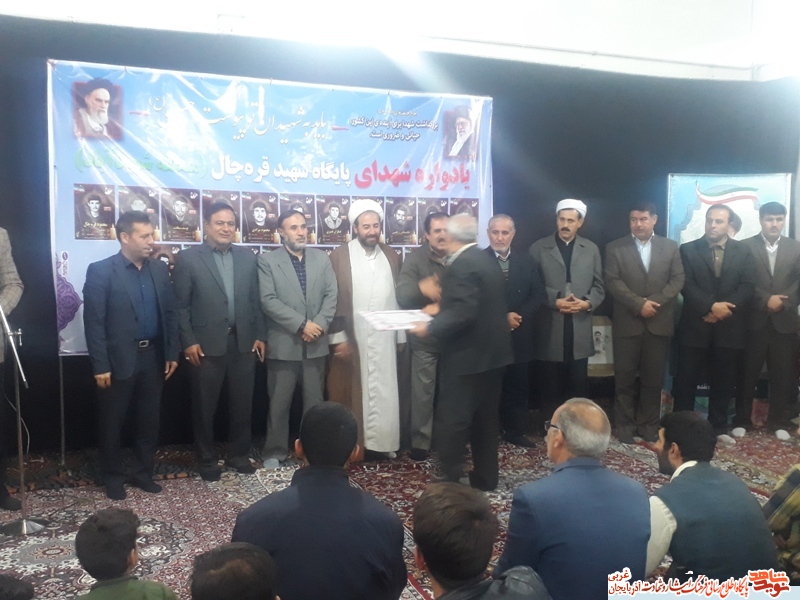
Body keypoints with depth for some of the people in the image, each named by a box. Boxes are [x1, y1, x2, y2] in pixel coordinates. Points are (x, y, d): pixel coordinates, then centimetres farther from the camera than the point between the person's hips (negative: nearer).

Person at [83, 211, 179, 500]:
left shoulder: (160, 269, 6)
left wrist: (172, 353, 5)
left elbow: (169, 312, 9)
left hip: (153, 357, 4)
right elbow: (94, 322, -11)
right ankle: (113, 477, 26)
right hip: (118, 360, -4)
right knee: (112, 423, 10)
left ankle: (143, 473, 28)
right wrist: (100, 365, -14)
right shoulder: (100, 271, -8)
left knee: (149, 420, 13)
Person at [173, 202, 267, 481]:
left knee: (242, 404, 11)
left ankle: (239, 454, 28)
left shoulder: (247, 257, 8)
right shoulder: (188, 258, -3)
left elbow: (255, 300, 10)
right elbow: (181, 305, -5)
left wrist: (260, 335, 6)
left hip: (243, 342, 3)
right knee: (205, 406, 8)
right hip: (206, 344, -3)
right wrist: (188, 341, -10)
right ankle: (207, 459, 24)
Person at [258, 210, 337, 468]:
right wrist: (302, 325, -16)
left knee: (314, 401, 11)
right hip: (284, 343, -3)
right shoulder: (267, 261, -2)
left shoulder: (322, 258, 9)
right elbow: (268, 301, -11)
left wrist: (319, 325, -12)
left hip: (316, 343, 3)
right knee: (279, 402, 6)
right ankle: (274, 451, 19)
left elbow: (331, 295, 3)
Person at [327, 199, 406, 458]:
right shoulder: (339, 256, -3)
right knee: (351, 394, 3)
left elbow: (398, 298, 10)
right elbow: (332, 299, -6)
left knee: (384, 392, 6)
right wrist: (338, 338, -10)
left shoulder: (391, 256, 9)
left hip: (384, 339, 3)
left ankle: (383, 441, 18)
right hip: (351, 339, -3)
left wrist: (400, 335, 7)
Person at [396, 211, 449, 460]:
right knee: (423, 393, 2)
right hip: (425, 339, -1)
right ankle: (420, 441, 18)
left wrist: (441, 306, -24)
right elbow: (402, 296, -16)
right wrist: (420, 288, -37)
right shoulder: (414, 259, -4)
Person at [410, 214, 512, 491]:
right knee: (485, 419, 16)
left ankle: (450, 480, 3)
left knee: (450, 421, -3)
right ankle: (485, 477, 25)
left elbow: (462, 312, -26)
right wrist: (439, 310, 19)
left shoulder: (462, 264, -17)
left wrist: (431, 327, -15)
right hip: (491, 351, 10)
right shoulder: (486, 260, 13)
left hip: (468, 354, -10)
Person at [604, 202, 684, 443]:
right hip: (627, 323, -2)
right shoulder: (615, 248, 3)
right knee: (625, 378, 3)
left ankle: (649, 424, 19)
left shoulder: (670, 247, 9)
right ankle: (625, 425, 14)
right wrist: (639, 304, -15)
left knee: (653, 378, 7)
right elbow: (613, 282, -6)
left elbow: (677, 280, 2)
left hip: (659, 323, 2)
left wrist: (654, 301, -12)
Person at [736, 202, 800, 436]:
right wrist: (766, 300, -15)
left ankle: (779, 421, 20)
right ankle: (742, 420, 16)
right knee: (748, 373, 5)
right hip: (754, 321, -2)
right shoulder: (745, 246, 1)